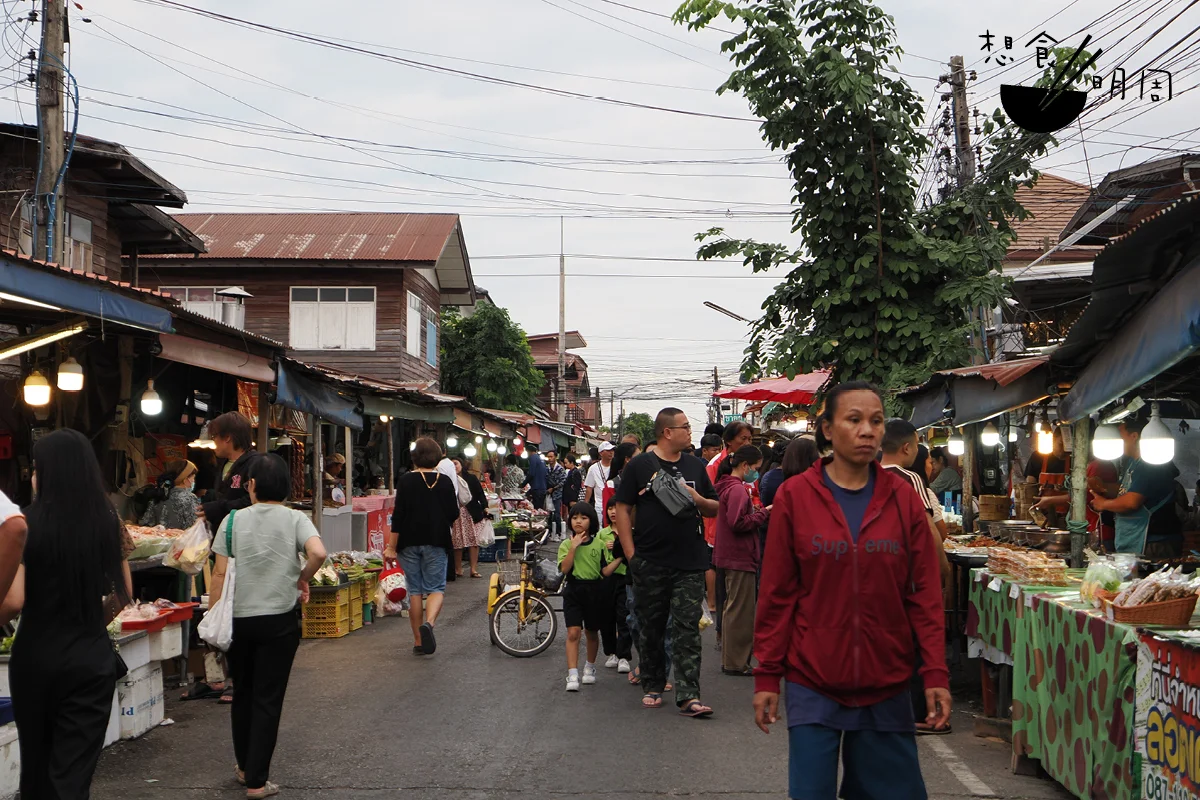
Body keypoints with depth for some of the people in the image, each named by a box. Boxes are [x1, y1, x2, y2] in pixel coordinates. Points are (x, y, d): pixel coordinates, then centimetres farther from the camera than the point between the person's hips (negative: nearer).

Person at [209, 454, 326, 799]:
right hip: (280, 619, -2)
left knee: (243, 694, 19)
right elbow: (318, 553, -22)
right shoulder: (295, 519, -5)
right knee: (268, 699, 5)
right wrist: (302, 579, -3)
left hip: (238, 618, 2)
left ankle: (244, 767, 33)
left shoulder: (234, 520, -3)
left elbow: (220, 572, -4)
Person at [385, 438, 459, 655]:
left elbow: (398, 515, -7)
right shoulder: (445, 482, -1)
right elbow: (454, 515, 3)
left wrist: (391, 547, -3)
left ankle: (418, 641, 11)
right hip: (436, 542, 0)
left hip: (409, 542, 0)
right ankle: (429, 622, -24)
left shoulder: (406, 480, -4)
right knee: (436, 588, 4)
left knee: (415, 590, 8)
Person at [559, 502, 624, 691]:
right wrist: (574, 546, -20)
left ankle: (590, 668, 36)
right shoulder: (567, 544, 0)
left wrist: (620, 557, -13)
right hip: (574, 590, -1)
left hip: (596, 591, 2)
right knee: (573, 632, -12)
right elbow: (564, 568, -15)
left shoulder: (599, 544, 2)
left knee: (592, 632, 15)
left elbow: (606, 571, -2)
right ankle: (572, 676, -13)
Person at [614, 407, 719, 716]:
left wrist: (698, 499, -6)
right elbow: (622, 509, -1)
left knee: (688, 630, -3)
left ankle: (688, 696, -4)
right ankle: (652, 687, 24)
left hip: (689, 564, 2)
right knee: (650, 628, 9)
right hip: (650, 563, -2)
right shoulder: (640, 465, 1)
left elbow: (715, 508, 17)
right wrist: (630, 553, -7)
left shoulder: (695, 467, 12)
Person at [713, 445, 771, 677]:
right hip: (740, 558, -11)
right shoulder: (737, 489, -17)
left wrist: (758, 512, 8)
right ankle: (736, 662, 3)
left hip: (730, 557, 11)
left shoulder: (727, 485, 15)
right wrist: (764, 513, -15)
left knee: (733, 609, 17)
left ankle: (730, 659, 26)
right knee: (740, 611, -3)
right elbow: (737, 523, -24)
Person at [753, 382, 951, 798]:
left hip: (886, 685, 2)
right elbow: (777, 595, -1)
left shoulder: (903, 496, 2)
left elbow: (924, 593, 3)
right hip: (813, 682, -1)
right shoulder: (794, 496, -3)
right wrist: (767, 675, -2)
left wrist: (936, 673, -3)